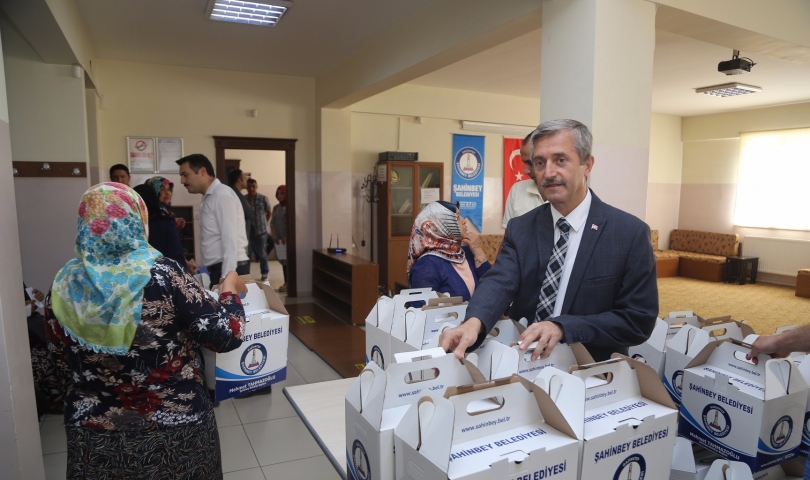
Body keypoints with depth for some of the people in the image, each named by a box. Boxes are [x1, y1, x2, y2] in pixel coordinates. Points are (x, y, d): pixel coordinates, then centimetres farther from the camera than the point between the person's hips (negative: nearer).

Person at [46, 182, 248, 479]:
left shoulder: (64, 284, -9)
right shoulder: (163, 275, -22)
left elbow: (64, 354, 6)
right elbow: (225, 335, -20)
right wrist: (230, 291, -3)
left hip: (94, 429, 4)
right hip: (174, 426, -3)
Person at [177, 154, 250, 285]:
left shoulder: (222, 195, -11)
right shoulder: (209, 198, 17)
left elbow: (230, 241, -18)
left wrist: (227, 278, -22)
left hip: (230, 270, -9)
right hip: (218, 269, 9)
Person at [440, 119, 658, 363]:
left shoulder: (631, 233, -8)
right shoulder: (520, 228, 1)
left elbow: (639, 320, -9)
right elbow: (500, 281, -14)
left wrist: (563, 327, -22)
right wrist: (474, 322, -34)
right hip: (522, 366, 2)